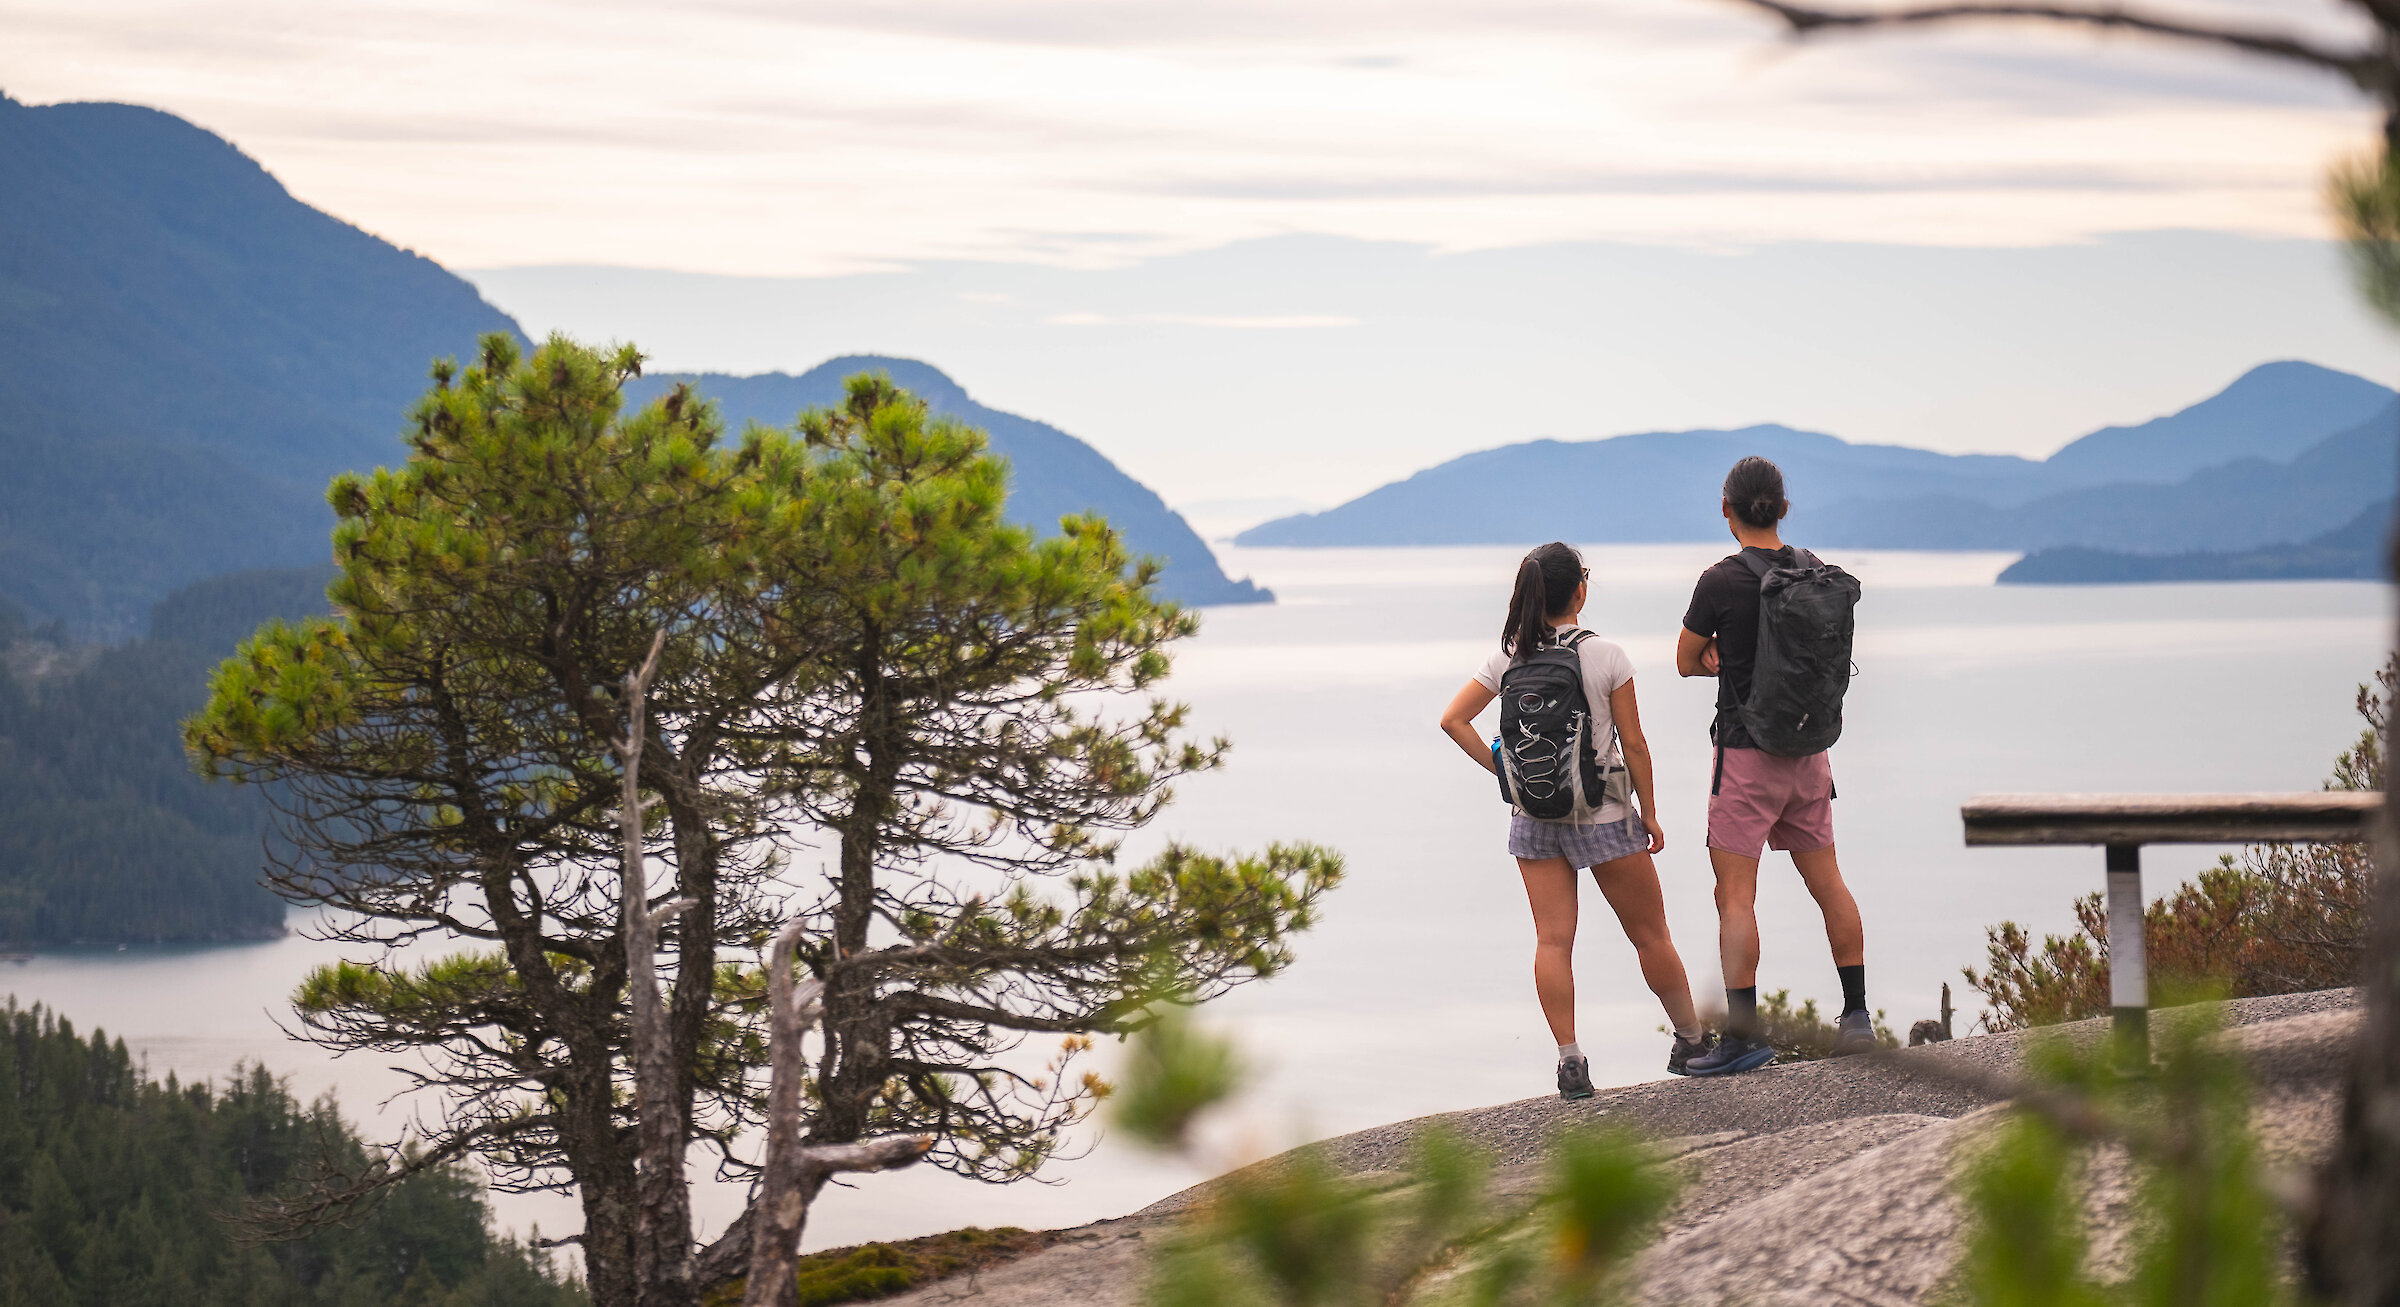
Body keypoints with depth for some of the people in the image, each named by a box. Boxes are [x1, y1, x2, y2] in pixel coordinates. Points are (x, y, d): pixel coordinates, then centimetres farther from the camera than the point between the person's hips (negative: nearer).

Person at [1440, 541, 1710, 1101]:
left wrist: (1504, 769, 3)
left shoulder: (1510, 657, -2)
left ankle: (1569, 1057, -9)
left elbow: (1453, 719, -3)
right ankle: (1692, 1041, 24)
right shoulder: (1606, 656, -11)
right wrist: (1649, 813, 2)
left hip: (1534, 818, 3)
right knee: (1650, 934, 11)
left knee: (1552, 941, 1)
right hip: (1603, 814, -3)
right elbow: (1634, 745, -8)